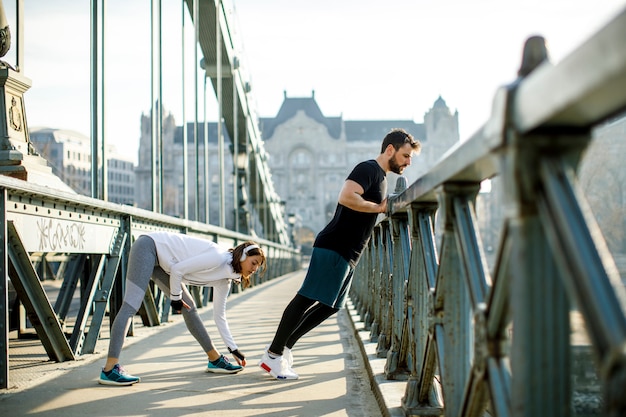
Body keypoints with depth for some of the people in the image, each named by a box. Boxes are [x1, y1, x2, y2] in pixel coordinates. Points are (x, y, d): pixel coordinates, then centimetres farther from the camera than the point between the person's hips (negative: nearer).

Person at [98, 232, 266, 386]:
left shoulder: (224, 281, 6)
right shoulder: (219, 258, -22)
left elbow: (219, 315, 14)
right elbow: (178, 269, -20)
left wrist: (233, 348, 16)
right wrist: (175, 297, -8)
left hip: (161, 264, 9)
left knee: (189, 308, 10)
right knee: (131, 306, -18)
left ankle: (215, 359, 19)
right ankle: (109, 369, -26)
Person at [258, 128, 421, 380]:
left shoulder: (380, 177, 22)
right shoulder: (368, 169, -9)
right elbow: (346, 197, -25)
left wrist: (387, 209, 16)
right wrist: (380, 207, -15)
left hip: (347, 255, 11)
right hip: (333, 248, -11)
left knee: (330, 306, 13)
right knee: (306, 299, -10)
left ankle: (284, 346, 18)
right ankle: (273, 354, -8)